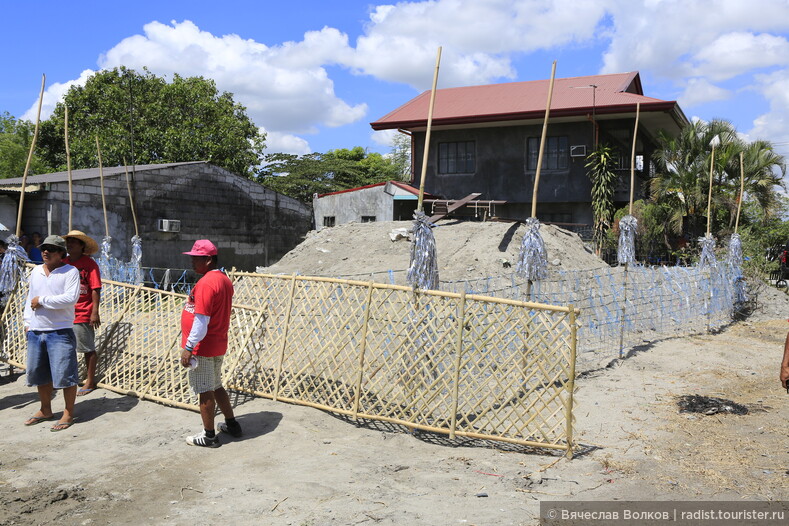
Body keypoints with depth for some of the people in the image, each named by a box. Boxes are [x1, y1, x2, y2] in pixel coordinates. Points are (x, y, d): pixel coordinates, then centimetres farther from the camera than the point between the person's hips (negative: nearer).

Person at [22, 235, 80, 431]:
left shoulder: (70, 272, -7)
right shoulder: (35, 272, 14)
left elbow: (71, 298, -19)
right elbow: (30, 299, 21)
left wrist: (42, 300, -14)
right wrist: (28, 322, 12)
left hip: (60, 332, -6)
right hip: (35, 332, 7)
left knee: (65, 374, -4)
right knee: (39, 374, 15)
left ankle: (68, 414, 8)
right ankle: (45, 411, 31)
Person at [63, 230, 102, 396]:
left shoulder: (89, 264, -10)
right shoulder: (64, 263, 8)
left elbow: (96, 289, -13)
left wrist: (95, 312, -18)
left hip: (83, 314, -7)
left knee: (88, 349, 3)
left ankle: (90, 382, 13)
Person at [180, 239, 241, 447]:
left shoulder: (205, 284, -21)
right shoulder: (225, 280, 9)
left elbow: (201, 320, -24)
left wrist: (188, 347, -19)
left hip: (203, 347, -9)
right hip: (219, 345, 9)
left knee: (205, 392, 3)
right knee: (216, 387, 21)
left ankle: (209, 436, 13)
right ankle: (231, 424, 31)